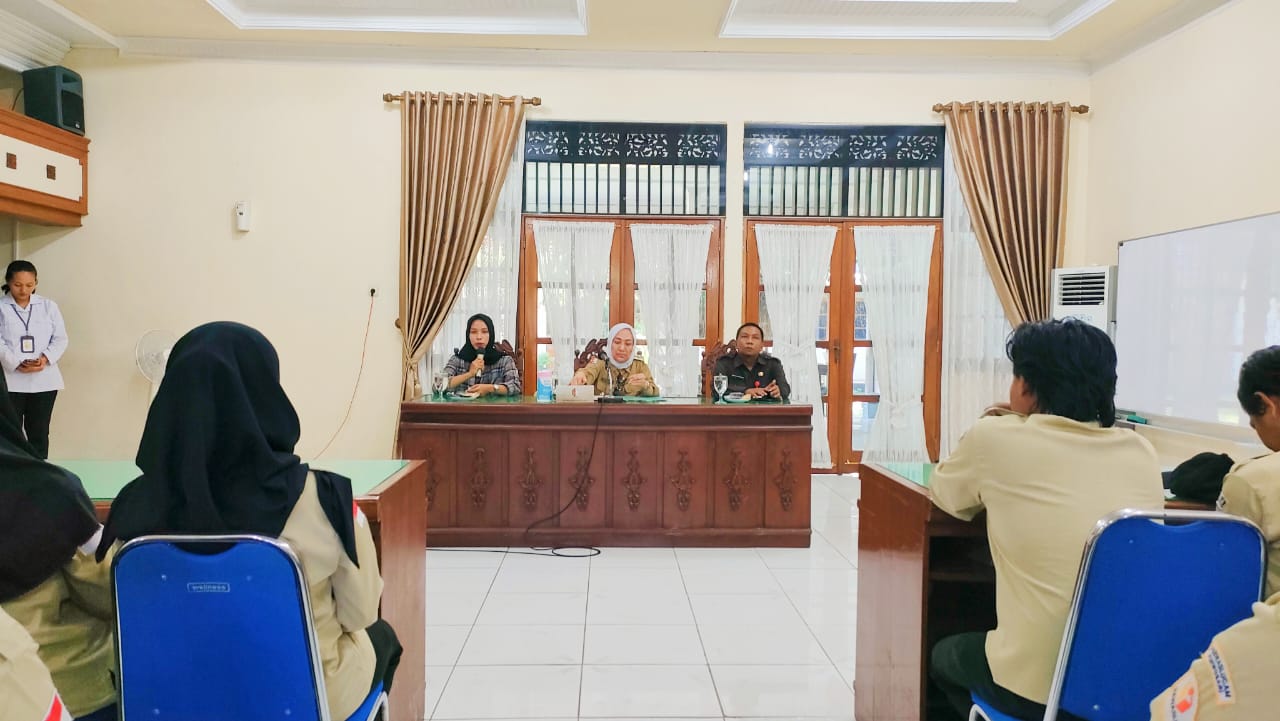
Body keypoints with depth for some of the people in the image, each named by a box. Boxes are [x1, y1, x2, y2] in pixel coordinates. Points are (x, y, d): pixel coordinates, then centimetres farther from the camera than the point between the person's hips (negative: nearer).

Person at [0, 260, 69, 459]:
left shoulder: (49, 306, 7)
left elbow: (60, 339, 4)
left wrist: (45, 359, -14)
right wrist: (17, 364, -19)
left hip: (44, 380, 2)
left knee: (39, 433, 7)